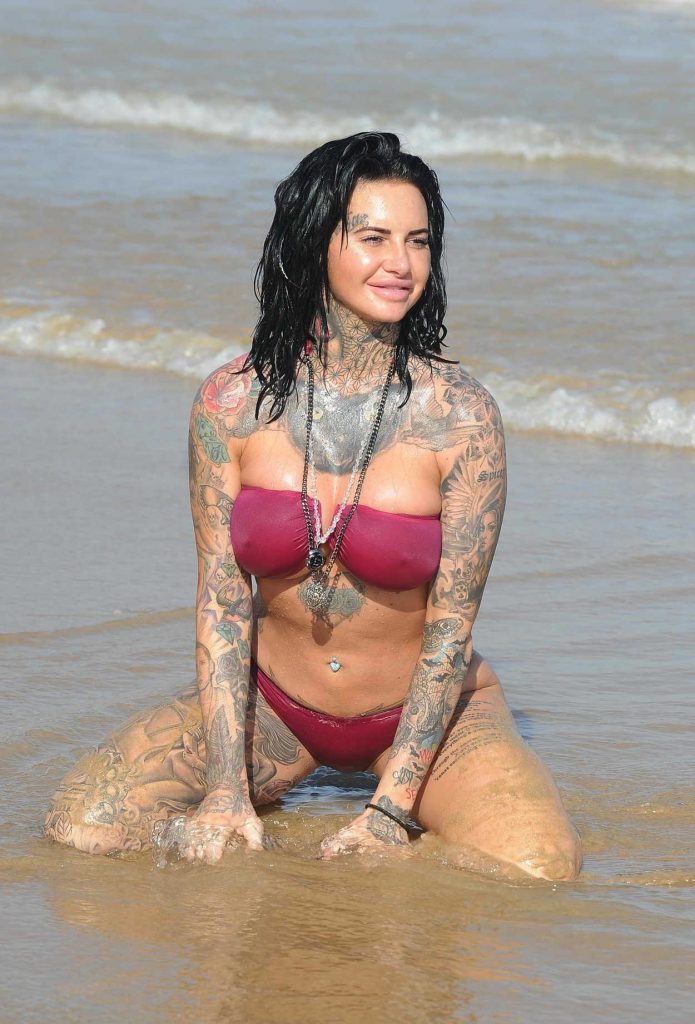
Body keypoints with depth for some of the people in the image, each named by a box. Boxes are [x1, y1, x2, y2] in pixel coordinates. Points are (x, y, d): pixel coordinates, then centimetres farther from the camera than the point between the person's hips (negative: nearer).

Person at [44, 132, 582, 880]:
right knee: (81, 830, -17)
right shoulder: (232, 403, -12)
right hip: (270, 700, 1)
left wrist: (392, 812, -20)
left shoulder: (460, 417, -17)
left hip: (424, 708, -1)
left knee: (538, 873, -26)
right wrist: (227, 790, -16)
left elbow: (451, 630, -15)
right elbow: (221, 602, -9)